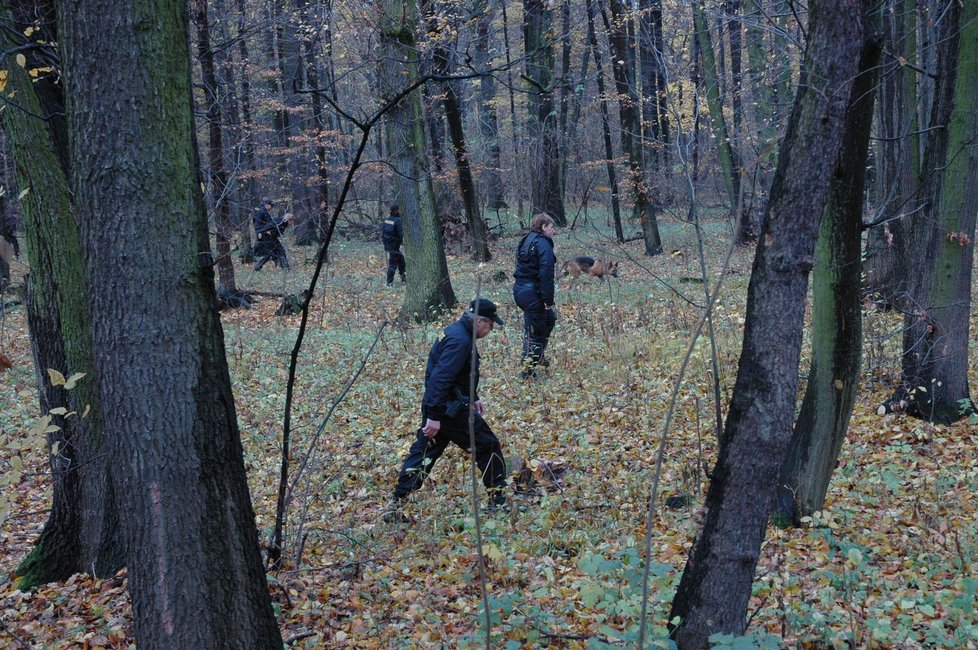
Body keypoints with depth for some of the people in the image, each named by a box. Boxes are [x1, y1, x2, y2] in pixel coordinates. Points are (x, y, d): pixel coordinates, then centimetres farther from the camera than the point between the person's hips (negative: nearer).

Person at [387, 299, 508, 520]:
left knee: (422, 453, 11)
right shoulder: (460, 341, -21)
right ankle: (498, 502, 14)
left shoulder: (456, 332, 13)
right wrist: (434, 416, -29)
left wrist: (473, 398, 28)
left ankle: (396, 505, 10)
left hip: (435, 406, 10)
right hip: (450, 409, -10)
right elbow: (441, 378, -27)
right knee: (488, 446, 4)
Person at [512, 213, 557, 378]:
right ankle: (527, 372, 6)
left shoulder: (526, 241, 15)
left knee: (549, 317, 26)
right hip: (533, 292, -9)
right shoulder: (544, 244, -14)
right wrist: (548, 300, -19)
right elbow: (546, 274, -21)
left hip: (519, 289, 9)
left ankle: (538, 357, 32)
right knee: (536, 332, 1)